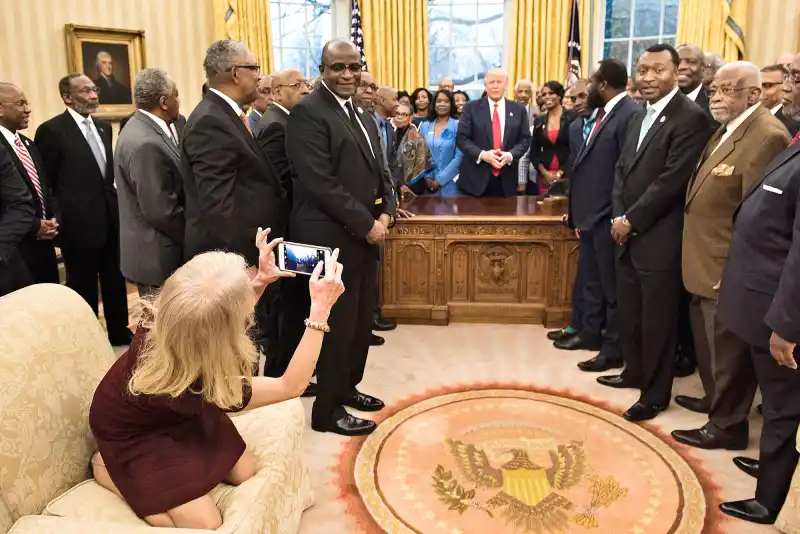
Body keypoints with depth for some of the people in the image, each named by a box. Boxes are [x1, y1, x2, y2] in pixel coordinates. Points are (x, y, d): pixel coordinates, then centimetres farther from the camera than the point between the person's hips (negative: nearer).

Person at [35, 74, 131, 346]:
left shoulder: (103, 127, 10)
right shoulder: (51, 130, -11)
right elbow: (45, 182, -9)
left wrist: (114, 199, 11)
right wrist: (58, 219, -9)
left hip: (110, 218, 6)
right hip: (79, 223, -6)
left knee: (115, 281, 16)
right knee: (83, 287, 8)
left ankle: (119, 333, 31)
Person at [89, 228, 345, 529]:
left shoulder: (169, 313, -31)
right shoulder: (196, 388, -44)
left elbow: (226, 313, -4)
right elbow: (291, 386, -34)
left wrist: (260, 280, -21)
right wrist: (320, 310, -39)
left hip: (177, 412, 6)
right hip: (134, 433, -6)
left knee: (247, 473, 6)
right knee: (205, 524, -8)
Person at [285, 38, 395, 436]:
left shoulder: (363, 117, 16)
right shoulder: (308, 112, -12)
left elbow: (379, 172, 18)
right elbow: (321, 183, -20)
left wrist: (385, 214, -1)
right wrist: (366, 225, -16)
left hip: (366, 235, 9)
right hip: (333, 238, -8)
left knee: (361, 321, 16)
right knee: (338, 325, 1)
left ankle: (346, 388, 35)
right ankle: (328, 410, 16)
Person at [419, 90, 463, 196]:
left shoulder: (458, 125, -3)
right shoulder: (425, 126, 7)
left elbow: (459, 156, -9)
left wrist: (440, 180, -12)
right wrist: (427, 178, -6)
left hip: (450, 183, -3)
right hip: (429, 184, 3)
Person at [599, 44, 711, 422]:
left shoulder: (690, 117, -13)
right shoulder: (640, 117, 15)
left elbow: (671, 180, -19)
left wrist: (631, 220, -14)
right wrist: (618, 217, 0)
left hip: (659, 238, -8)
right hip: (628, 234, 8)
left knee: (657, 319, 4)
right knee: (628, 312, 18)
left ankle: (656, 393, 19)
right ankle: (635, 372, 37)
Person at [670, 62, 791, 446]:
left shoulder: (767, 136, -20)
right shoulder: (726, 131, 13)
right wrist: (698, 261, 15)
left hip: (729, 271, -10)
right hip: (706, 265, 10)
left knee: (727, 350, 5)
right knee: (709, 343, 24)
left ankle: (727, 424, 21)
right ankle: (715, 399, 42)